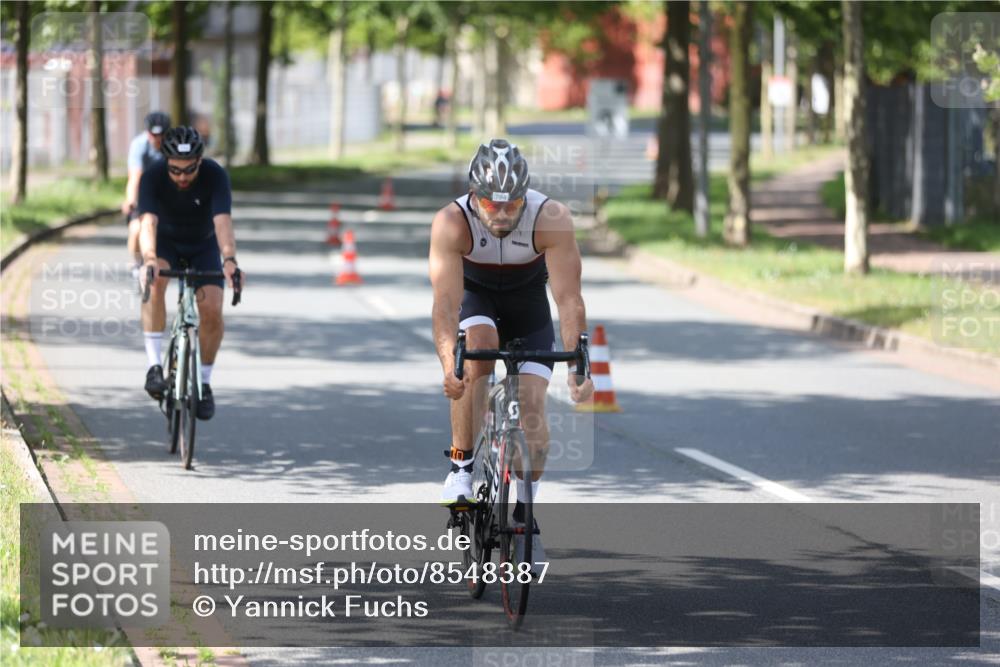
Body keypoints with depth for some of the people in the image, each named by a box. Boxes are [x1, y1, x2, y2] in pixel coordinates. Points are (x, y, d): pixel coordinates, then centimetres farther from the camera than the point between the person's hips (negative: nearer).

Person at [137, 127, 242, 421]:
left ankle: (204, 382, 5)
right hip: (166, 242, 0)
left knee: (212, 310, -18)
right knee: (155, 281, -33)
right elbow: (148, 222, -42)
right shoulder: (153, 178, -29)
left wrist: (229, 260, -59)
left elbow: (223, 222, -42)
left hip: (203, 246, 0)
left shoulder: (215, 176, -30)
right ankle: (154, 366, -29)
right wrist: (149, 260, -61)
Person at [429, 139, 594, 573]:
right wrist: (448, 365, -53)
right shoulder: (452, 223, -33)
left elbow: (569, 298, -34)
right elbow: (446, 302, -39)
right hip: (474, 296, -1)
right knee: (479, 344, -33)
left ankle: (525, 511, 7)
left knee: (532, 406, -12)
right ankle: (461, 466, -19)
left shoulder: (552, 219, -33)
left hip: (528, 304, 1)